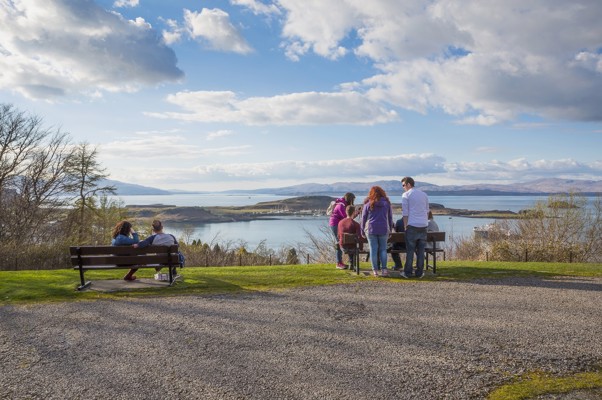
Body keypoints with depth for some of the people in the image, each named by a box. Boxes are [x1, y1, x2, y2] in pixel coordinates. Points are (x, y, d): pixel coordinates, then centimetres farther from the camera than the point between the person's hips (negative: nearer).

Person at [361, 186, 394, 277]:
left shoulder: (368, 203, 1)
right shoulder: (387, 203, 7)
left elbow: (363, 218, 3)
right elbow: (390, 217, 11)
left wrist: (362, 231, 10)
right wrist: (390, 230, 18)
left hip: (371, 229, -1)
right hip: (384, 230, 1)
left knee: (373, 249, 2)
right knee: (383, 249, 9)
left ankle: (375, 270, 3)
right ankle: (384, 269, 3)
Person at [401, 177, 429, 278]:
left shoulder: (406, 195, -2)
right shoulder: (424, 194, 15)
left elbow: (405, 213, -5)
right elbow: (427, 211, 18)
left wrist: (405, 226, 1)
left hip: (412, 225, -5)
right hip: (423, 226, 5)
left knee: (410, 250, -1)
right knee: (421, 250, 7)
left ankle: (407, 273, 2)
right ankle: (419, 272, 8)